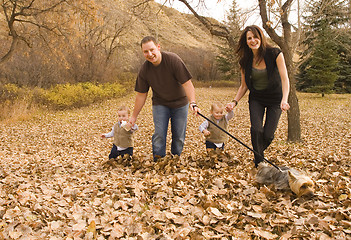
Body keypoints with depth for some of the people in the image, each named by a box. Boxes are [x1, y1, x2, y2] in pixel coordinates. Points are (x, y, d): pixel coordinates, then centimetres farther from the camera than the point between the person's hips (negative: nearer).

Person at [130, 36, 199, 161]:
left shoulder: (173, 59, -23)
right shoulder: (144, 70, -13)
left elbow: (187, 83, -23)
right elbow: (141, 94, -3)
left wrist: (193, 103, -37)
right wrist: (134, 116, 0)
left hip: (180, 103, -1)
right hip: (160, 103, 2)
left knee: (179, 137, 3)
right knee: (159, 134, -8)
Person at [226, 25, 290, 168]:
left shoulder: (275, 54, -15)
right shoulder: (245, 61, -5)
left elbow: (285, 78, -20)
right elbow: (244, 86, 4)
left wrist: (284, 99, -36)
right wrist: (235, 101, -12)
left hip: (275, 98, -2)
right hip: (256, 99, 2)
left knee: (268, 134, -7)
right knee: (256, 129, -18)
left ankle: (259, 152, 28)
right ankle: (259, 163, 3)